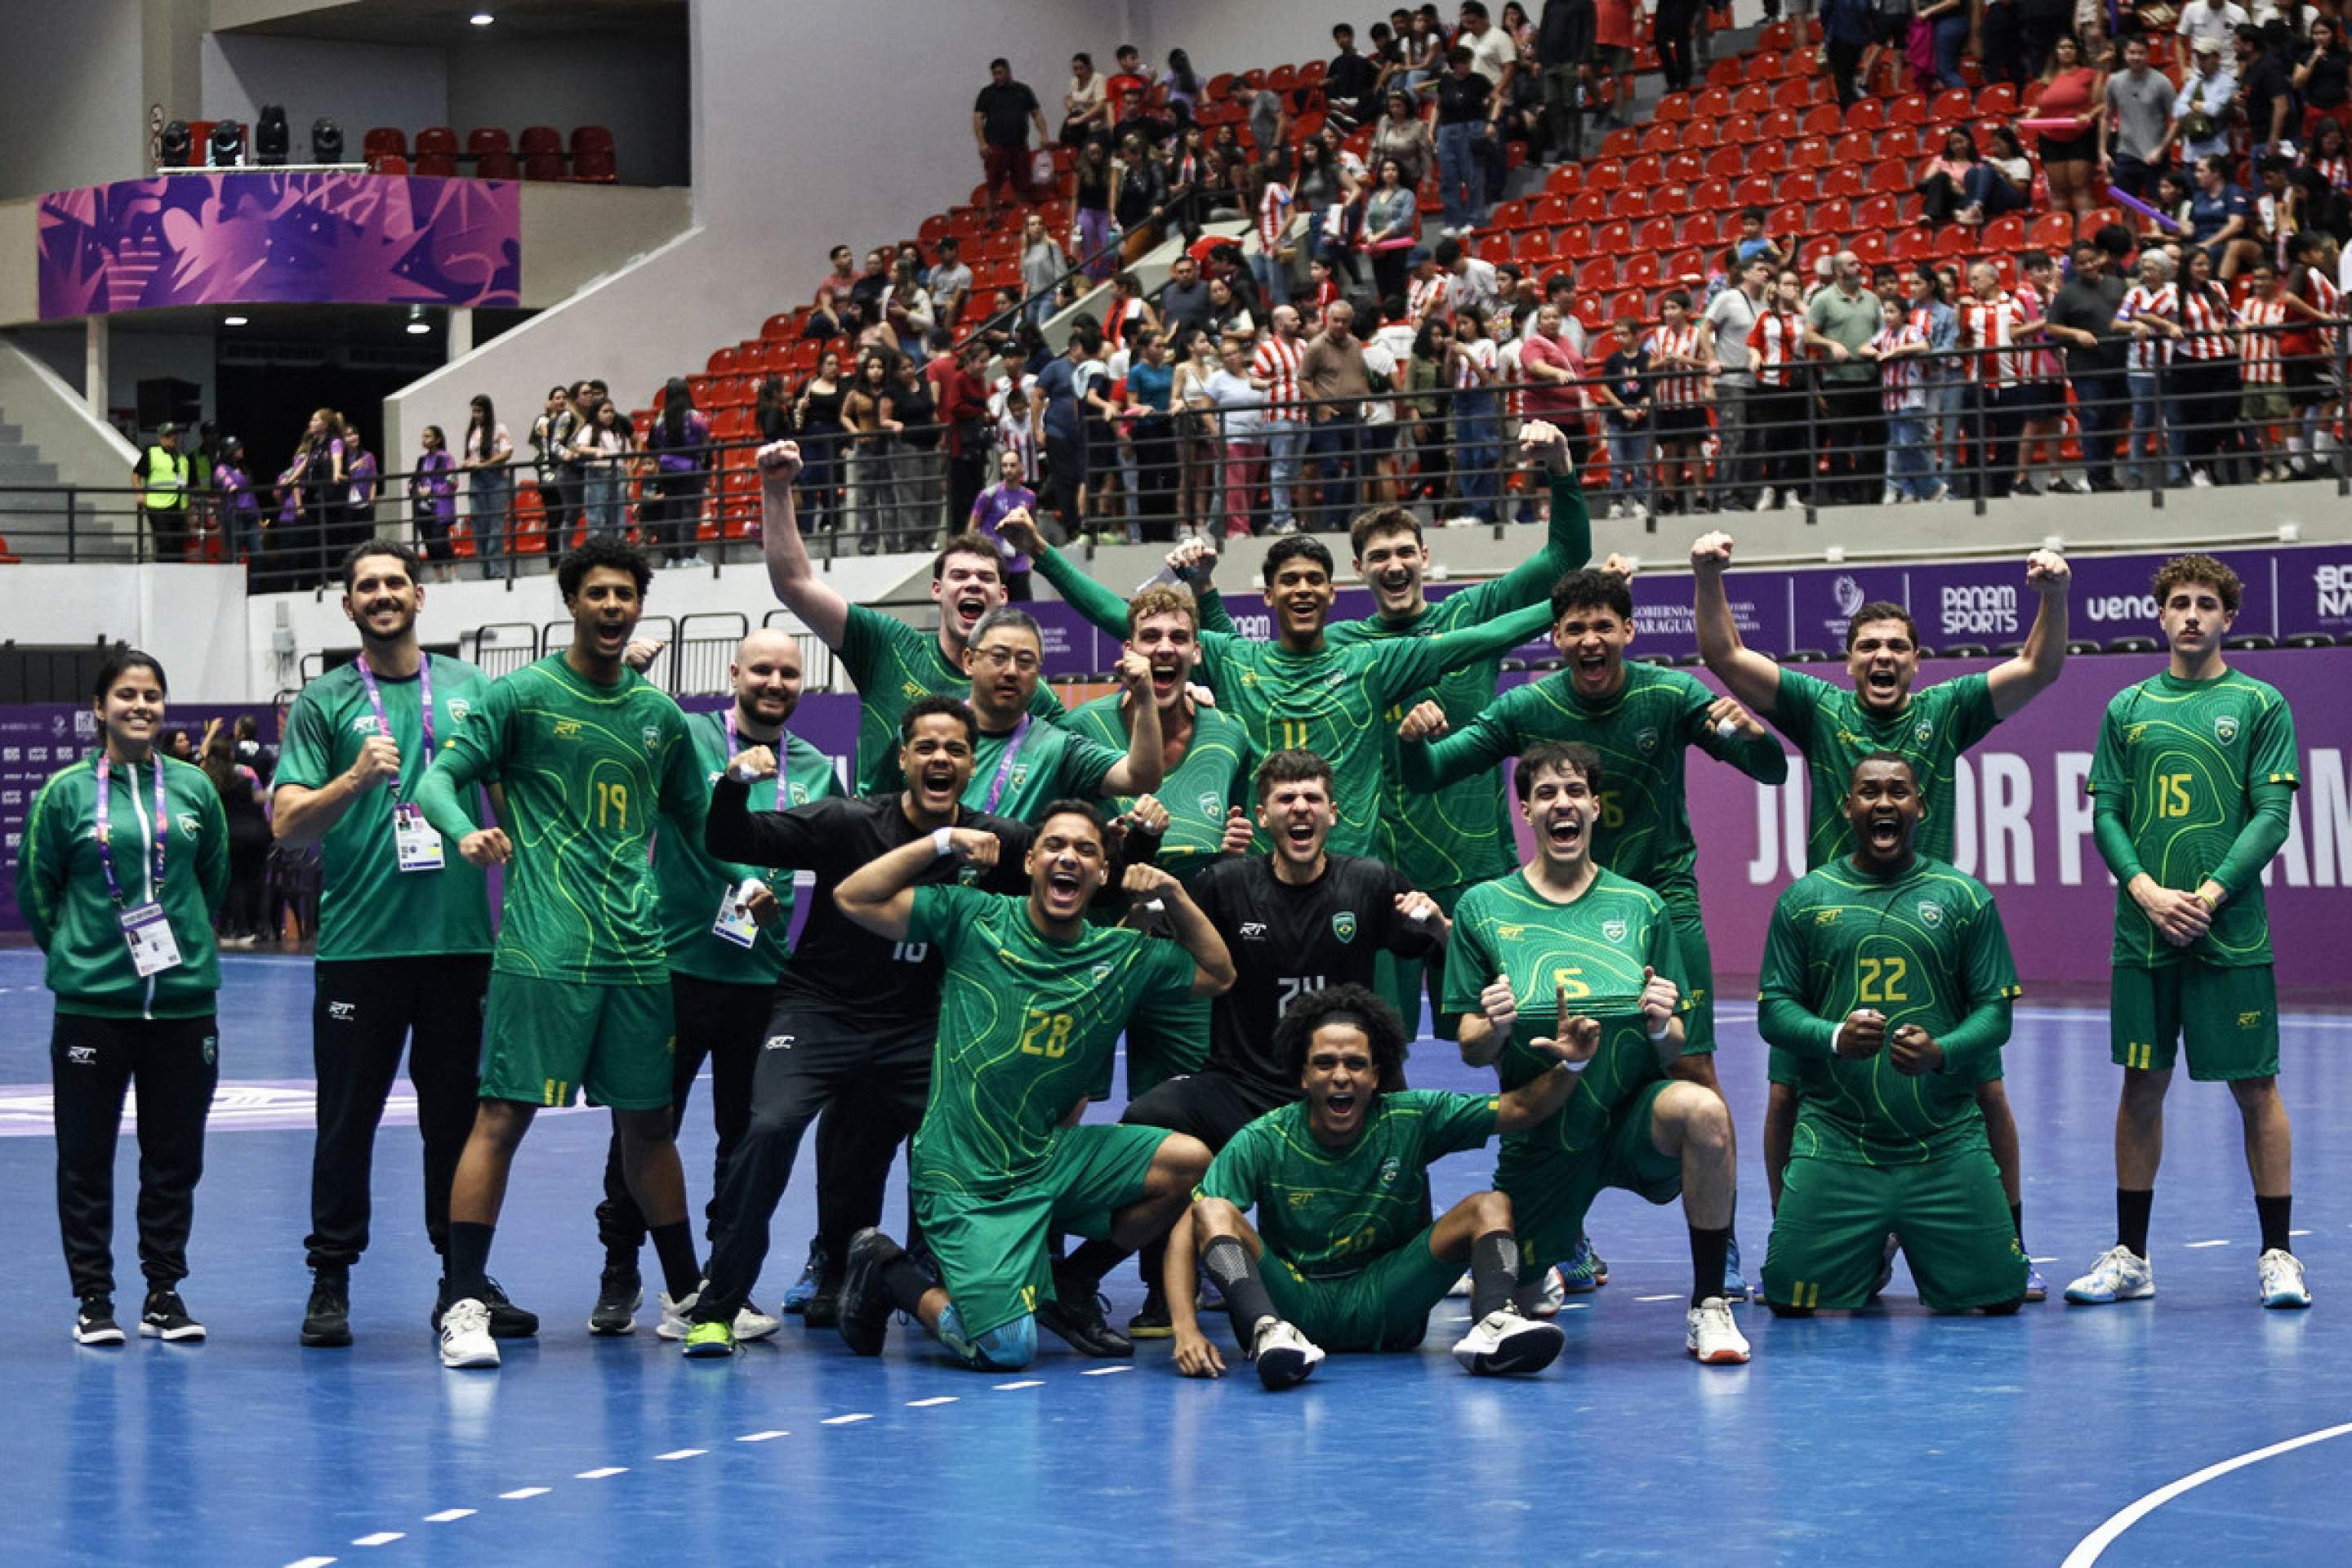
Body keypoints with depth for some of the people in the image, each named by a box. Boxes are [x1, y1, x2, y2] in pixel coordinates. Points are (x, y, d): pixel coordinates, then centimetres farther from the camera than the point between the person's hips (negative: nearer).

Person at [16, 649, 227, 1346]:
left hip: (183, 1000, 2)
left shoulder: (194, 788, 3)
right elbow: (34, 887, 5)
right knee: (86, 1156, 3)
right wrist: (73, 950, 11)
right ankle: (93, 1299, 12)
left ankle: (164, 1292, 19)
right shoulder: (66, 792, -3)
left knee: (174, 1156, 7)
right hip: (91, 1002, -2)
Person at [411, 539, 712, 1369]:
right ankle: (464, 1305, -5)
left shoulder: (659, 715, 14)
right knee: (502, 1115, -8)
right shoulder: (525, 695, -1)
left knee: (647, 1120, 12)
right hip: (542, 950, -5)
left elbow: (695, 821, 24)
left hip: (637, 950, 5)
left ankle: (686, 1296, 23)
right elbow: (439, 777, -6)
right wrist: (465, 832, -26)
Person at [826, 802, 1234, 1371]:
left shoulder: (1124, 957, 7)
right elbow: (853, 898, -5)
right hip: (964, 1177, -5)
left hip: (1051, 1162, 5)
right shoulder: (973, 919, -3)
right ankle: (887, 1274, 13)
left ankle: (1067, 1284, 9)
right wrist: (943, 841, -9)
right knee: (1006, 1353, -17)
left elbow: (1219, 974, 17)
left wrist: (1174, 896, 4)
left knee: (1189, 1161, -12)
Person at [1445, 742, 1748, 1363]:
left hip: (1634, 1113, -1)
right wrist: (1495, 1028, -20)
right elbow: (1472, 1049, 3)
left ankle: (1709, 1305, -19)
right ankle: (1563, 1247, 40)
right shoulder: (1483, 908, 3)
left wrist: (1661, 1029, -18)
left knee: (1704, 1111, -34)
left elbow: (1674, 1051, 5)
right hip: (1540, 1128, 1)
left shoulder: (1639, 908, 5)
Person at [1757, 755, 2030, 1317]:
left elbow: (1995, 1009, 3)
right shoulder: (1804, 899, 7)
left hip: (1947, 1146, 0)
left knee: (1999, 1300, -4)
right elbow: (1774, 1009, 5)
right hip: (1834, 1140, 0)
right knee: (1789, 1301, -7)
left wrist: (1941, 1053, -18)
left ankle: (1919, 1249, 29)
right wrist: (1834, 1036, -17)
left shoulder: (1964, 897, 6)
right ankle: (1871, 1257, 27)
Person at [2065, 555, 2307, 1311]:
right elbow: (2106, 815, 6)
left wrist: (2210, 895, -14)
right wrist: (2147, 889, -10)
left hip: (2232, 933, -2)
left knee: (2255, 1087, 0)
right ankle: (2130, 1256, 14)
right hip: (2143, 934, 3)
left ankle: (2278, 1255, 7)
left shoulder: (2260, 705, 2)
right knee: (2141, 1086, 6)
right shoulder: (2127, 709, 10)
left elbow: (2273, 815, -4)